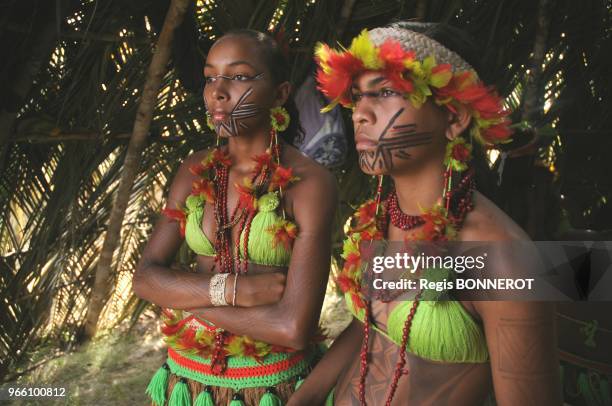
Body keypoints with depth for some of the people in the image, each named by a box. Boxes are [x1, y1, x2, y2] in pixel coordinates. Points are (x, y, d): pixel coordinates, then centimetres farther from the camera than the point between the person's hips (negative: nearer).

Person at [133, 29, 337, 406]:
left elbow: (295, 328, -24)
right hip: (190, 375, 4)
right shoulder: (195, 171, -2)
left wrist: (186, 298, -14)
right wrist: (230, 288, -22)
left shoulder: (311, 183, -17)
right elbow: (145, 276, -6)